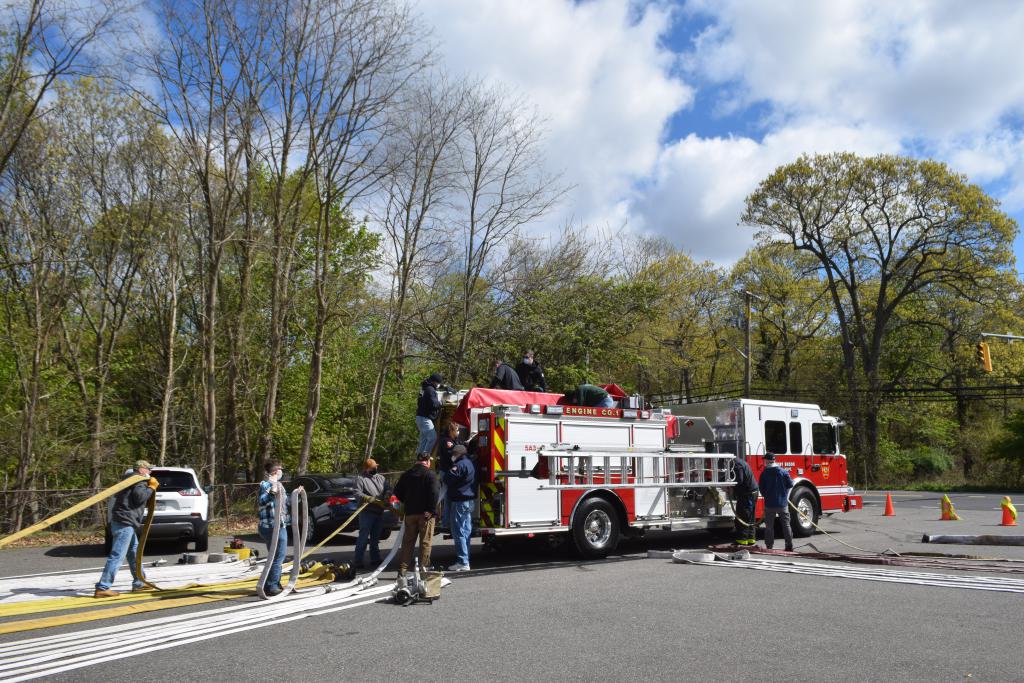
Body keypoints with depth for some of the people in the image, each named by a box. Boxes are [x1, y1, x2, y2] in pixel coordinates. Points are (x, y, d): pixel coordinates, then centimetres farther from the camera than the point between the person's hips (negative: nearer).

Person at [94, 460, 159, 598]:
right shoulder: (139, 480, -6)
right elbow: (140, 497, -20)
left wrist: (150, 488, 19)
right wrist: (151, 488, -5)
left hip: (125, 521, 11)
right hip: (124, 521, -11)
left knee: (134, 552, 17)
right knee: (117, 556, -11)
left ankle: (139, 583, 24)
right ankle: (102, 588, -12)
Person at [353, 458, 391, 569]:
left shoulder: (380, 478, 14)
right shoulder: (360, 479, -4)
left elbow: (388, 489, 15)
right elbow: (358, 493, -14)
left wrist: (387, 495, -7)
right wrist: (372, 499, -24)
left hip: (379, 512, 6)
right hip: (367, 512, -6)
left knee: (376, 537, 14)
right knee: (363, 537, -8)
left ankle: (375, 558, 23)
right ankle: (357, 560, -4)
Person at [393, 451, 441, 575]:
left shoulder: (406, 474, 9)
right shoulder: (429, 474, -10)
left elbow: (397, 492, 13)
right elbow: (434, 493, -19)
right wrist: (432, 509, -14)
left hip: (410, 512, 5)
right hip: (425, 513, -5)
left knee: (408, 541, 11)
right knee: (425, 541, 3)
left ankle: (402, 569, 11)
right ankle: (423, 568, 2)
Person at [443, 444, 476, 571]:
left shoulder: (459, 465, -16)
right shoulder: (469, 463, 16)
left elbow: (448, 479, -16)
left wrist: (449, 469, 1)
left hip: (459, 501, -10)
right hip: (469, 500, 10)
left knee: (459, 532, -7)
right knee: (465, 531, 14)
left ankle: (462, 562, -8)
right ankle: (465, 560, 20)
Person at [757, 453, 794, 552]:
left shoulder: (764, 473, -7)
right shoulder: (783, 472, -4)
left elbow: (761, 488, -3)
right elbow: (790, 485, -1)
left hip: (769, 503, -1)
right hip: (783, 503, 1)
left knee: (769, 526, 6)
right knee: (786, 525, 10)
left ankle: (769, 547, 6)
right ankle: (789, 546, 10)